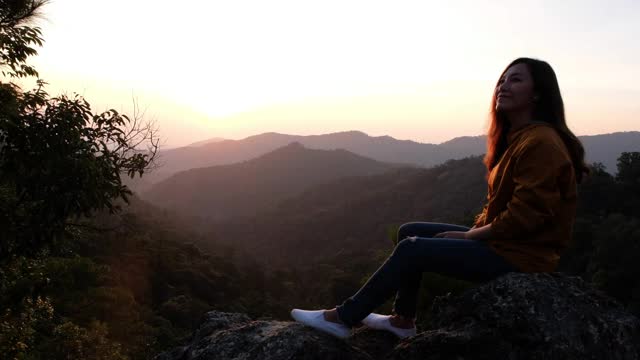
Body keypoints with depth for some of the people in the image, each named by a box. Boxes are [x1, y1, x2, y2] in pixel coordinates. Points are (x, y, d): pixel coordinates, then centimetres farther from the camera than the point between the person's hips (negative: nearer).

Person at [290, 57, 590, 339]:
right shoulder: (516, 137, 13)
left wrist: (471, 236, -14)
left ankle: (344, 318, -5)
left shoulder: (540, 143, -21)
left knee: (412, 249, -16)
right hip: (501, 238, 10)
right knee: (410, 232, 7)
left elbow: (525, 215, -25)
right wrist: (476, 228, 3)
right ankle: (403, 320, 10)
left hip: (520, 253, -10)